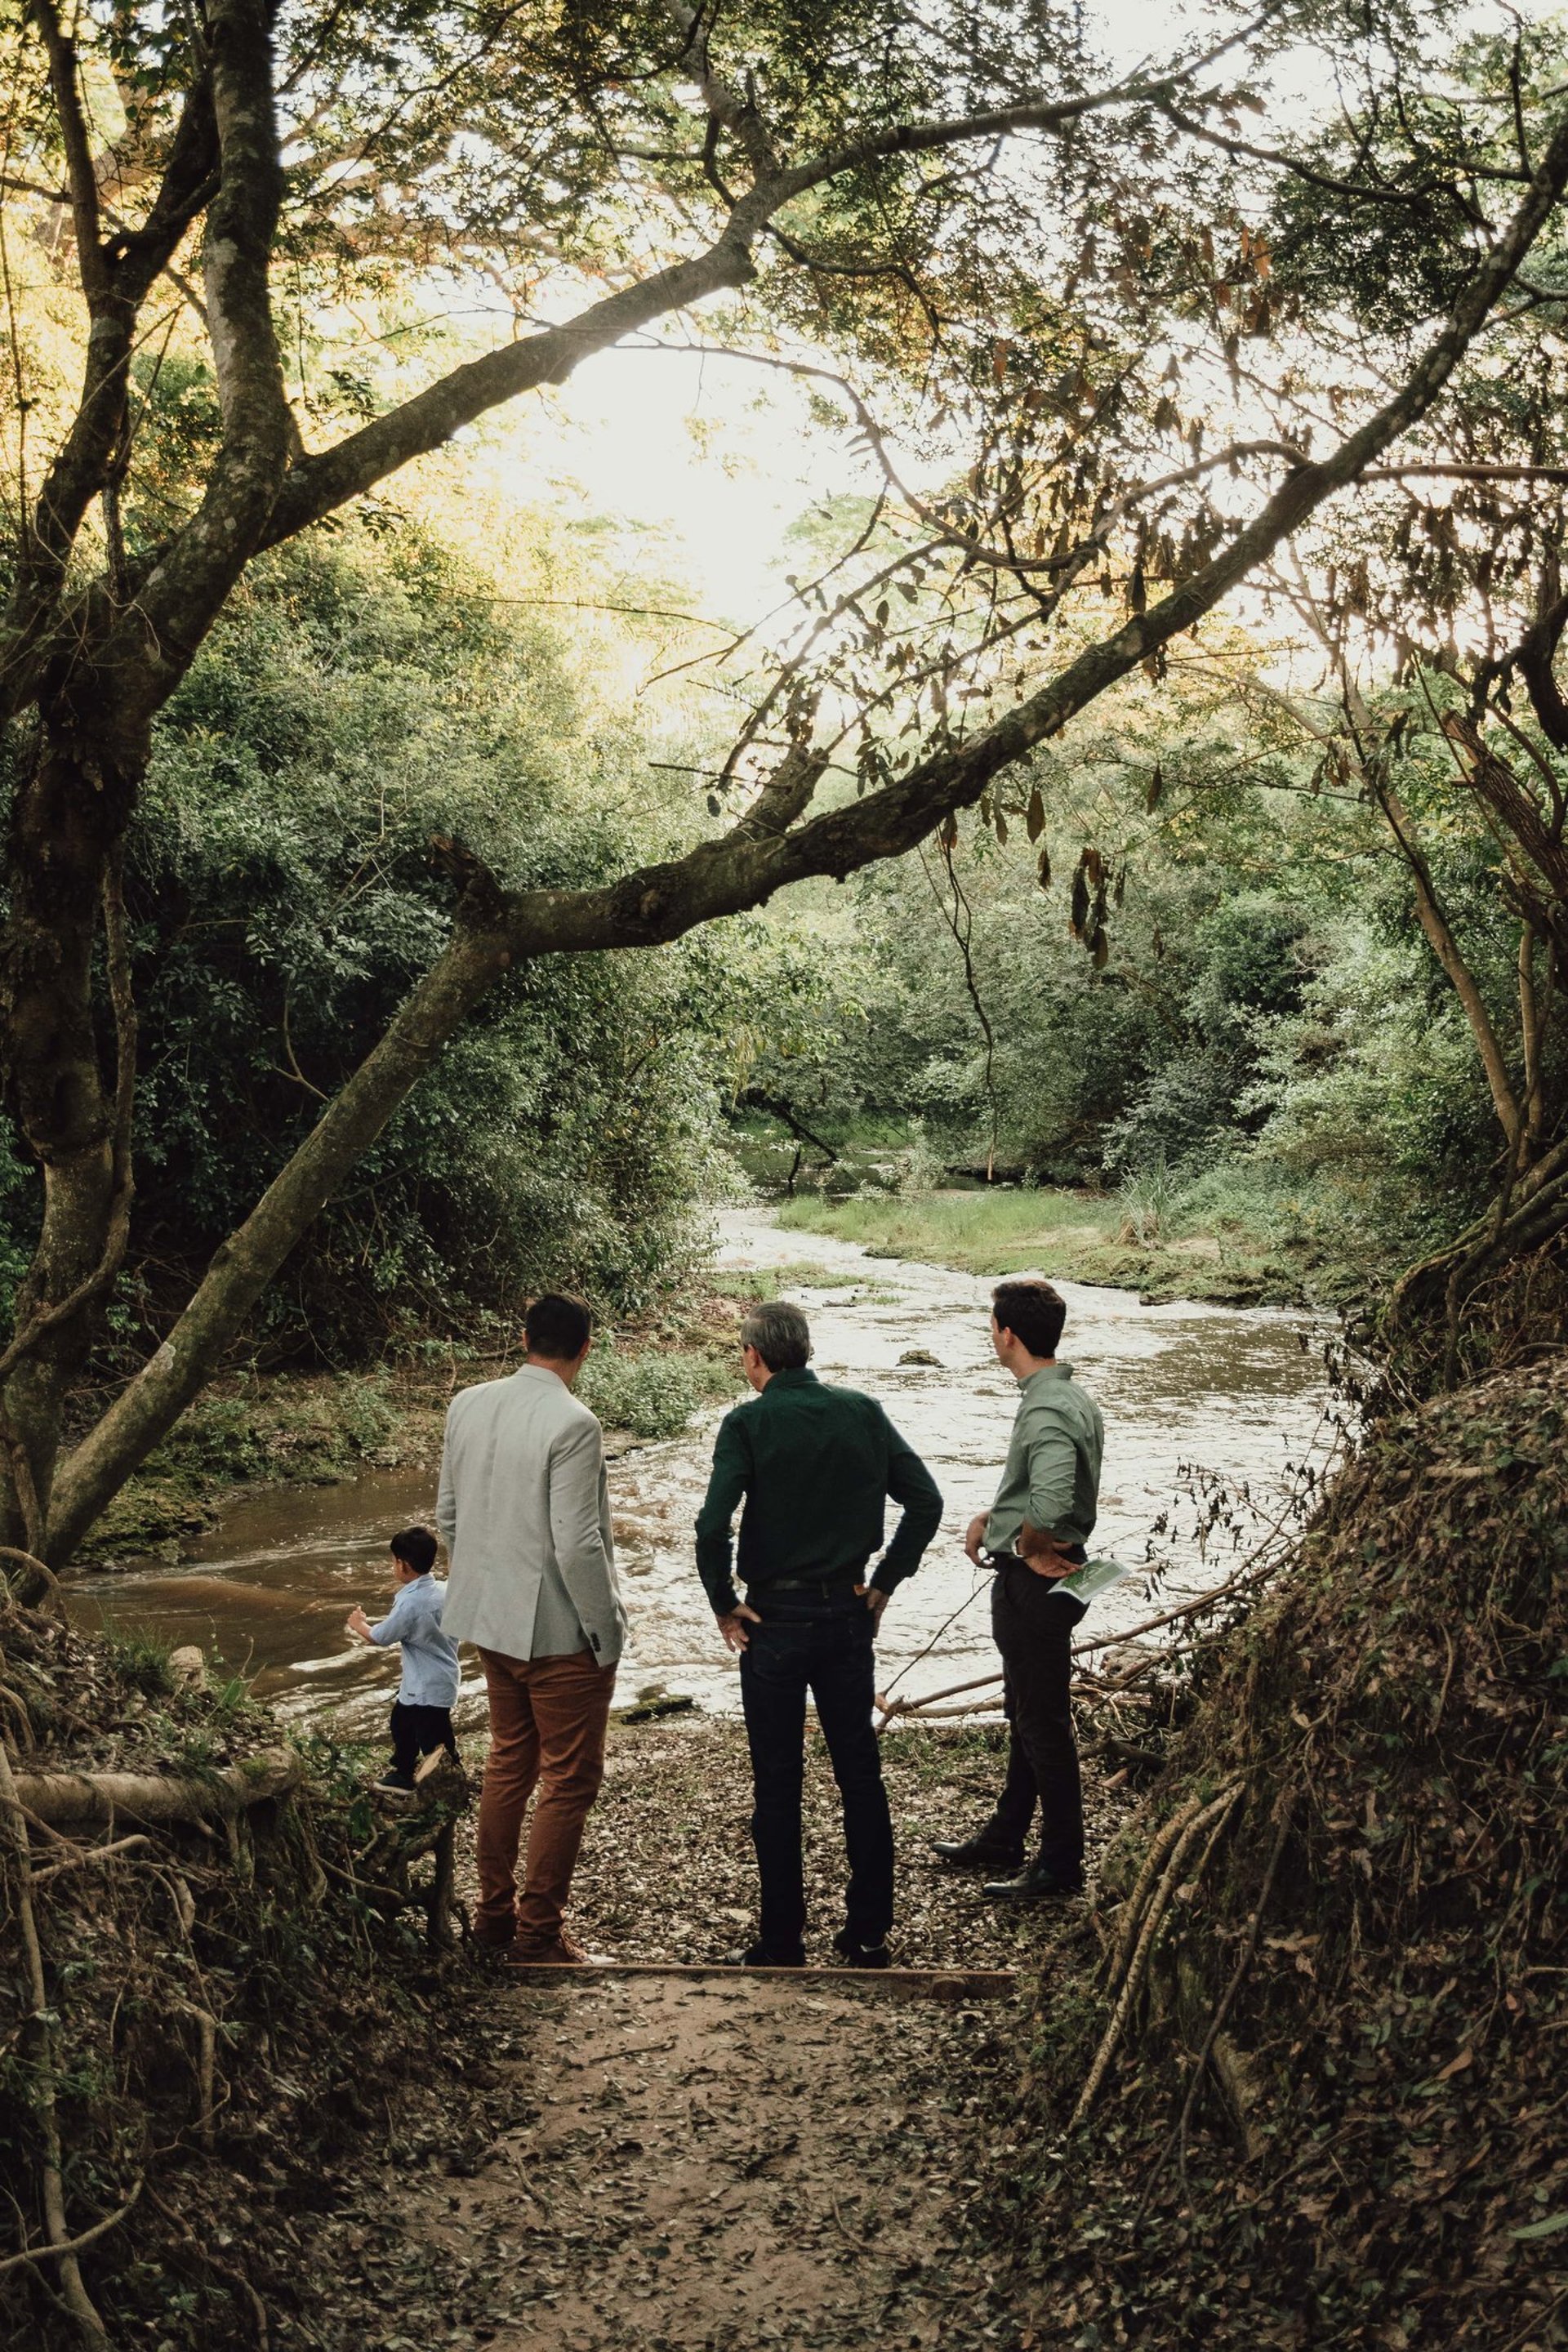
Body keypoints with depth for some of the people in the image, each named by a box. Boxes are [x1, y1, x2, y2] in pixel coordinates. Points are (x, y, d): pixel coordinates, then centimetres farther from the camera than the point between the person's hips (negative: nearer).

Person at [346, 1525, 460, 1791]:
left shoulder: (410, 1603, -27)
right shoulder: (442, 1591, -2)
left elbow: (381, 1637, -13)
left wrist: (359, 1624, 6)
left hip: (428, 1689, -10)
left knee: (434, 1744, -1)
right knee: (402, 1721, 28)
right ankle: (402, 1772, 44)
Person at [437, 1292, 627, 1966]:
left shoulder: (467, 1405, 0)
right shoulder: (572, 1424, -22)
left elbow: (448, 1515, 9)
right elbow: (576, 1545, -23)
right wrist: (605, 1627, -11)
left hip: (491, 1619, 7)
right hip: (561, 1631, -7)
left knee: (508, 1764, 22)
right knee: (569, 1782, 7)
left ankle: (494, 1910, 32)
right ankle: (538, 1934, 14)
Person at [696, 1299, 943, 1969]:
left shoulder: (747, 1424, -11)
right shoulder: (863, 1413, 1)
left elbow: (712, 1526, -22)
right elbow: (925, 1500, 1)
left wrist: (724, 1605, -9)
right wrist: (884, 1581, 7)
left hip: (775, 1619, -4)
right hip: (849, 1614, 4)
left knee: (778, 1782, 6)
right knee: (860, 1770, 13)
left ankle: (783, 1942, 14)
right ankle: (869, 1933, 21)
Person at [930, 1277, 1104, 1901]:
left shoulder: (1047, 1412, -25)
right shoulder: (1067, 1396, 8)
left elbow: (1049, 1504, -39)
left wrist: (1030, 1548, -19)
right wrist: (992, 1517, 9)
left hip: (1036, 1583, -11)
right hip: (1035, 1579, 11)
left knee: (1044, 1722, 1)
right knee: (1026, 1714, 20)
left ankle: (1061, 1865, 13)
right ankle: (1004, 1840, 35)